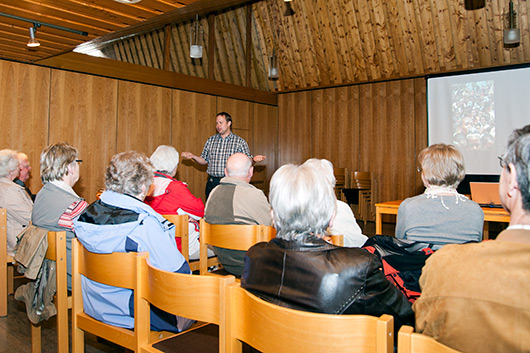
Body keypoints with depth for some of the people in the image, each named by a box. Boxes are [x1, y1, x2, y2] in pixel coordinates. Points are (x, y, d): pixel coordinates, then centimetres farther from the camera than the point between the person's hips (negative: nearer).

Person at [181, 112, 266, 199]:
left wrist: (254, 159, -18)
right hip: (212, 183, 3)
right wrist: (193, 156, 0)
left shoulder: (240, 142, 2)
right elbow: (204, 160, 16)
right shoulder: (210, 140, 11)